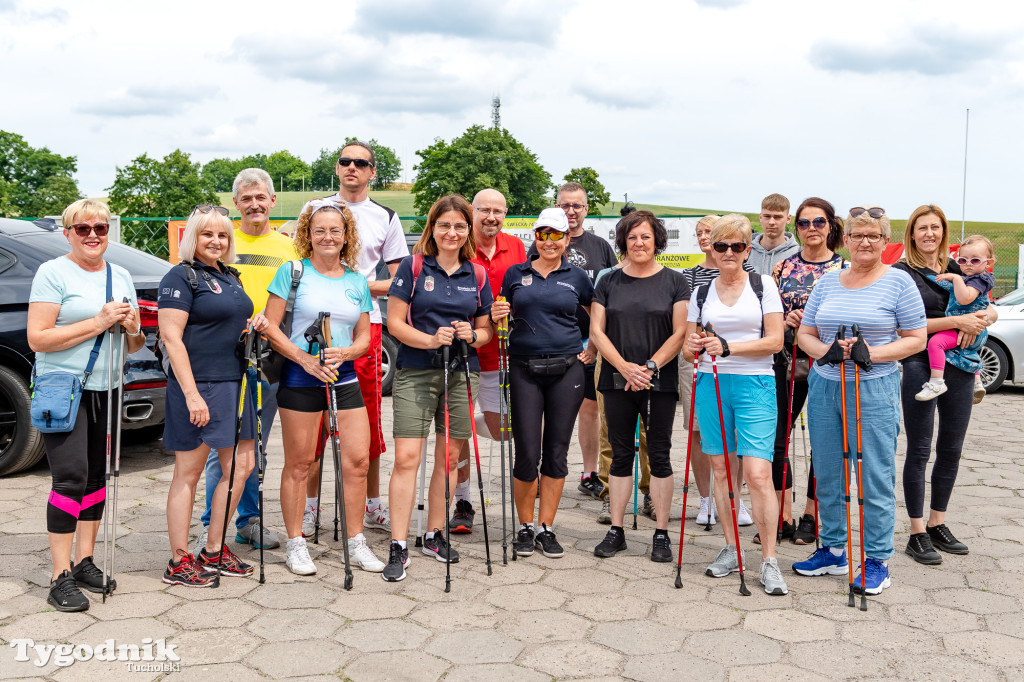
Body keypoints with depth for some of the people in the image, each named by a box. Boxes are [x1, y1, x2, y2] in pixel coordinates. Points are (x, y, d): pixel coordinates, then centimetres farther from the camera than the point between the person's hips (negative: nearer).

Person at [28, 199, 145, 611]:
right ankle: (61, 578, -6)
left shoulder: (121, 277, 14)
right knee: (70, 478, -12)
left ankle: (84, 562, 20)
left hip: (106, 391, 6)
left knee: (97, 477, 9)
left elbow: (134, 346, 20)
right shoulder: (53, 273, -5)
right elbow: (37, 339, -13)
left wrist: (132, 329, -4)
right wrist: (98, 323, -17)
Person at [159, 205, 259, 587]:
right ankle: (179, 562, 11)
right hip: (198, 387, -9)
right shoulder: (182, 277, -8)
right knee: (188, 473, 0)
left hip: (233, 385, 9)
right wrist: (191, 394, -22)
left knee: (241, 467, 10)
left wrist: (253, 325, 8)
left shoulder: (229, 276, 17)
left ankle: (213, 551, 23)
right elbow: (171, 337, -16)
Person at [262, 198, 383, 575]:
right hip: (300, 379, -4)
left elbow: (364, 338, 13)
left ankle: (356, 543, 16)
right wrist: (305, 358, -15)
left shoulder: (357, 282, 11)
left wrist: (344, 353, -9)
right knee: (299, 463, 2)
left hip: (344, 378, 4)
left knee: (358, 460, 1)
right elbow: (270, 327, -4)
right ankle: (295, 545, 16)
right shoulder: (292, 272, 0)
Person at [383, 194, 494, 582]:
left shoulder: (477, 275, 10)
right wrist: (430, 340, -19)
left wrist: (472, 335, -9)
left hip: (460, 375, 4)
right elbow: (395, 322, -3)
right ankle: (398, 548, -5)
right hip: (415, 374, -4)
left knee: (449, 459, 10)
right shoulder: (414, 267, 0)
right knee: (406, 458, -10)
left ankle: (435, 535, 25)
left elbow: (486, 330, 14)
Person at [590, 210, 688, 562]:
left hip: (660, 383, -2)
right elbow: (596, 331, 2)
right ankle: (616, 531, 16)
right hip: (617, 381, 2)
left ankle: (661, 534, 12)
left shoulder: (674, 282, 2)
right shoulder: (609, 282, 8)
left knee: (658, 455, 3)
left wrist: (650, 367, -14)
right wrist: (625, 367, -10)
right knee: (621, 455, 8)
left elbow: (680, 333, -3)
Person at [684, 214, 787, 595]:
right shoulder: (701, 293, 11)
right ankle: (731, 549, 21)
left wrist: (728, 347, -15)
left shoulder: (764, 286, 3)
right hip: (711, 385, 3)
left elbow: (775, 341, -4)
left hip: (754, 385, -3)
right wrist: (694, 347, -10)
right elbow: (689, 349, 14)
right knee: (721, 470, 8)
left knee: (758, 474, -11)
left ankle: (769, 562, -2)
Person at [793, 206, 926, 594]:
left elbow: (916, 340, -2)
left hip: (874, 390, -4)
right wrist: (824, 350, -9)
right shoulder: (826, 283, 10)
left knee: (875, 478, -1)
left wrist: (871, 353, -16)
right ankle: (833, 551, 26)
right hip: (824, 387, 5)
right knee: (827, 475, 11)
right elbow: (804, 334, 13)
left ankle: (877, 562, 12)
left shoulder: (898, 282, -1)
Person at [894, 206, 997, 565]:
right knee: (919, 451, 0)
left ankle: (937, 524, 25)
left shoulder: (957, 268, 12)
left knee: (951, 449, 12)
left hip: (960, 368, 6)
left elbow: (990, 307, 13)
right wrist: (958, 321, -18)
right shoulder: (902, 272, -4)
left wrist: (982, 317, -10)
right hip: (921, 367, -6)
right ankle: (917, 534, 8)